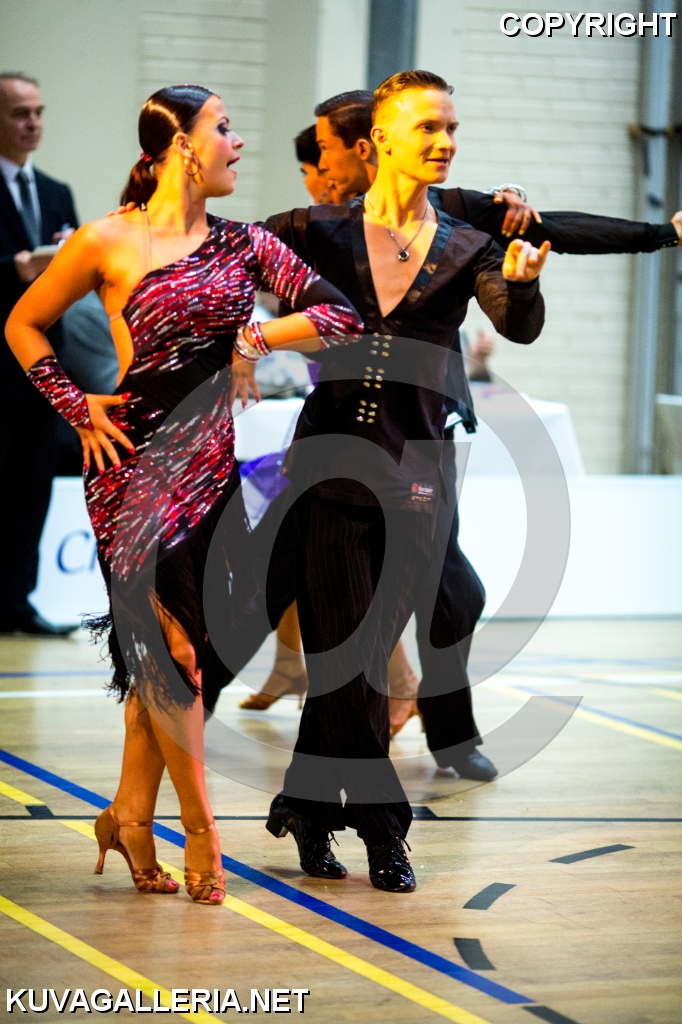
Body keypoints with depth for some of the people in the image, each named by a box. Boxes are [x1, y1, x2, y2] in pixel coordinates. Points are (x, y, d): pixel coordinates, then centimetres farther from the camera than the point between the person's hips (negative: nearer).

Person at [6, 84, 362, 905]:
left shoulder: (242, 244, 9)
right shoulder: (107, 243, -3)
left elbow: (341, 317, 6)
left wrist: (254, 339, -5)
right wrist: (80, 410, 0)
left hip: (213, 460, 5)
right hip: (138, 460, -5)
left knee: (165, 648, 7)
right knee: (169, 644, -6)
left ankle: (131, 814, 18)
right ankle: (200, 829, 3)